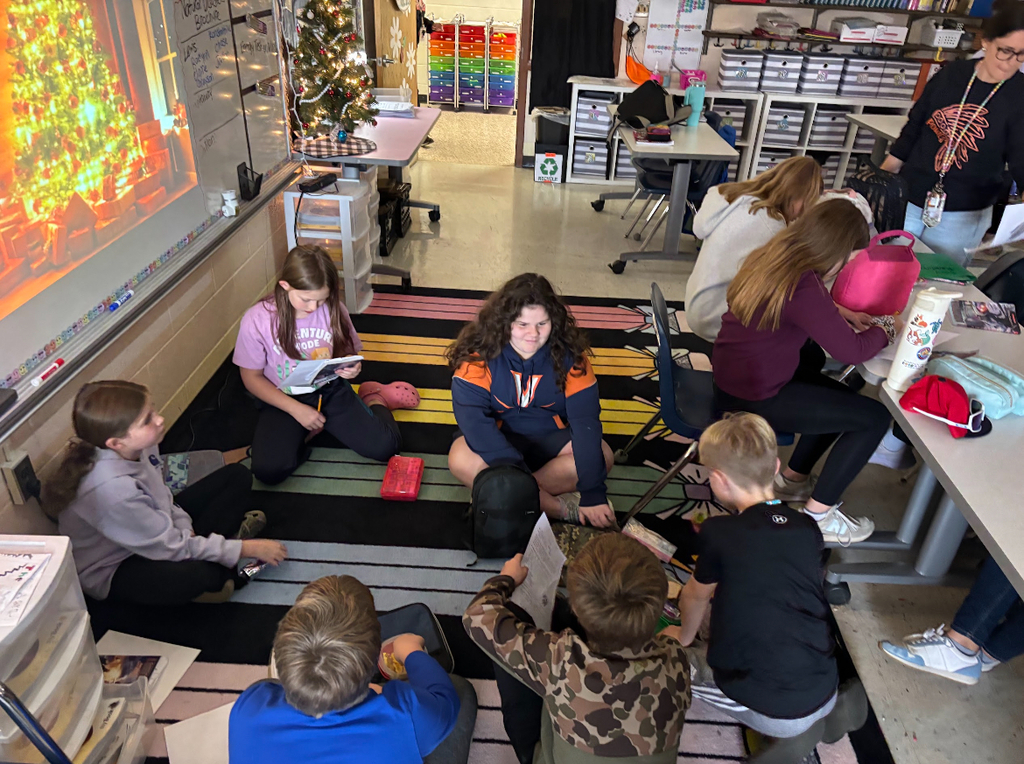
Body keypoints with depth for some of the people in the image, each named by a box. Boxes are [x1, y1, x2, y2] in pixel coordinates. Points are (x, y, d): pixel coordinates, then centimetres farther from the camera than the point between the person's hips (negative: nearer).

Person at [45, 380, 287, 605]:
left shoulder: (136, 447, -16)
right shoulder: (111, 491, -37)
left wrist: (186, 530, -9)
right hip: (115, 571, -8)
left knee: (237, 476, 5)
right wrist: (247, 548, -23)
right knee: (201, 573, -39)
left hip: (154, 532, 8)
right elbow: (172, 547, -28)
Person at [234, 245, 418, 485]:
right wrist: (296, 409, -18)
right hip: (283, 400, -1)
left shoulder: (333, 309, -12)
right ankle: (300, 434, 4)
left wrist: (351, 368, -21)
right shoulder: (256, 321, -17)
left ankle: (373, 400, 15)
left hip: (330, 390, 1)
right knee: (269, 470, -27)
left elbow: (346, 351, 5)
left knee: (385, 446, -16)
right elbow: (252, 378, -7)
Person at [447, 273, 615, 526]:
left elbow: (586, 419, -22)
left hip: (551, 438, 2)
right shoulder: (480, 353, -22)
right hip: (498, 437, -1)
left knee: (602, 456, -25)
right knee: (461, 460, -32)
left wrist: (592, 493, -30)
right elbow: (472, 417, -30)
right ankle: (563, 508, -25)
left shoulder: (569, 354, -17)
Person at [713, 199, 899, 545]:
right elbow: (852, 351, -21)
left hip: (733, 377, 9)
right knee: (874, 417, -1)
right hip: (753, 399, -9)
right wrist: (886, 328, -2)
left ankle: (792, 479, 32)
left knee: (844, 400, 22)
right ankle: (819, 514, 10)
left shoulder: (770, 257, 2)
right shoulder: (802, 287, -27)